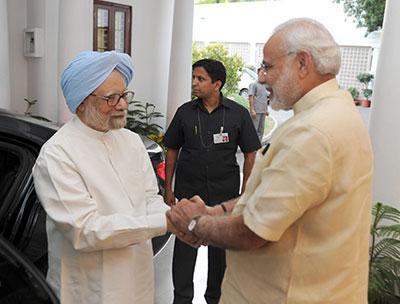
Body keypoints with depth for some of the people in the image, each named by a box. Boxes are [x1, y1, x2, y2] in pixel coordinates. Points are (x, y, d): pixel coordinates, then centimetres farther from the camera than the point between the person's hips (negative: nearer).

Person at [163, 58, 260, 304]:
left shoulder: (238, 114, -4)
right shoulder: (185, 112, 0)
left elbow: (250, 154, 1)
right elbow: (172, 151, 7)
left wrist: (245, 192, -2)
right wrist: (168, 188, 5)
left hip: (225, 194, 0)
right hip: (188, 191, 1)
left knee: (221, 248, 13)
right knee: (185, 246, 7)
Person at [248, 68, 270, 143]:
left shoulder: (264, 86, 18)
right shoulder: (253, 85, -5)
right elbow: (251, 97, -12)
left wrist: (266, 109, 20)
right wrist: (252, 110, -18)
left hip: (263, 111, 8)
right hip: (256, 111, -8)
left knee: (261, 130, 11)